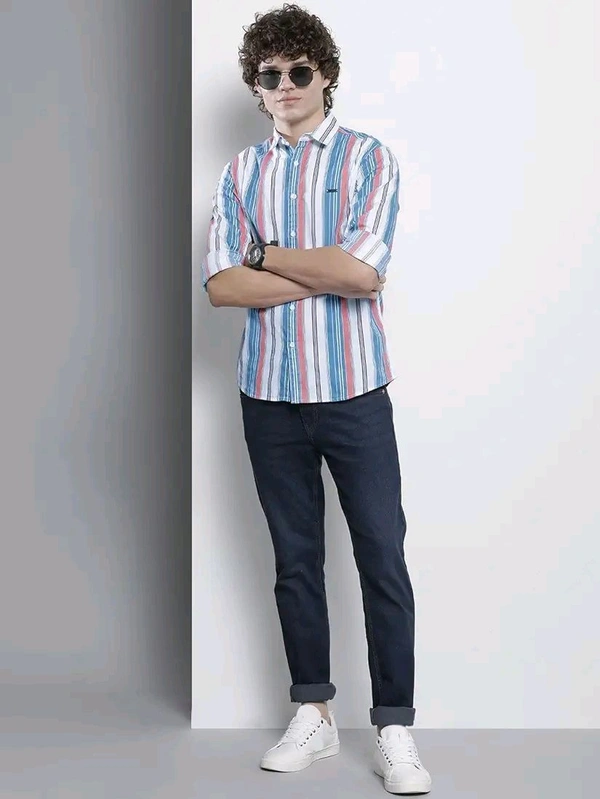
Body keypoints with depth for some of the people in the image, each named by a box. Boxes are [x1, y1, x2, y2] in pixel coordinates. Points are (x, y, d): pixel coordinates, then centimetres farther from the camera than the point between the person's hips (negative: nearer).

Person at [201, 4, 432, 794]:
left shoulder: (369, 159, -1)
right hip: (269, 394, 3)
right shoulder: (240, 173, 7)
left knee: (383, 558, 0)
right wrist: (324, 275, -11)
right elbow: (221, 284, -5)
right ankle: (313, 714, 24)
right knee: (295, 559, 11)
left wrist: (269, 255, -5)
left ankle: (395, 729, 9)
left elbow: (364, 270, -15)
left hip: (352, 391, -3)